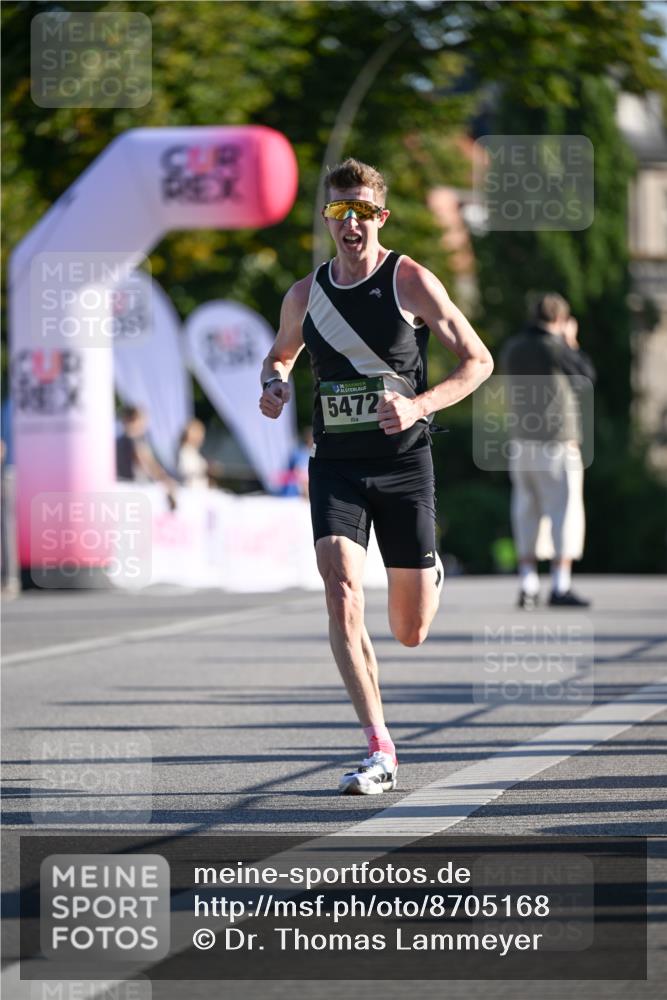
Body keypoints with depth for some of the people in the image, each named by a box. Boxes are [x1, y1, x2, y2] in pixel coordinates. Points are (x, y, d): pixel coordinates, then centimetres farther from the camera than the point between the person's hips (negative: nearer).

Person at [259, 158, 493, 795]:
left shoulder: (410, 281, -6)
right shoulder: (305, 296, 5)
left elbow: (477, 361, -4)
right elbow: (280, 353, 25)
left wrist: (418, 406, -19)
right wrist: (274, 383, 0)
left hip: (404, 462, -2)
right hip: (335, 464, 2)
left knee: (410, 633, 4)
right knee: (342, 594, -21)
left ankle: (428, 575, 44)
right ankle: (380, 751, -18)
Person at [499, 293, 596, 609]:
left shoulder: (512, 348, 6)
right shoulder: (557, 348, -11)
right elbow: (586, 377, 3)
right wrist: (572, 343, 15)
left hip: (521, 441, 6)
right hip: (557, 440, -6)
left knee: (526, 512, 12)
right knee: (565, 511, -1)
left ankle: (527, 585, 9)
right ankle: (560, 586, -6)